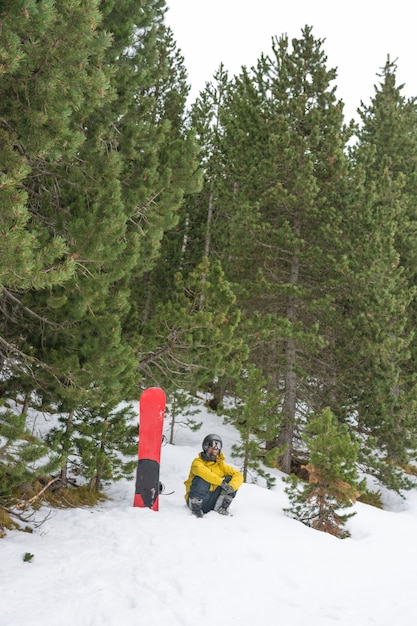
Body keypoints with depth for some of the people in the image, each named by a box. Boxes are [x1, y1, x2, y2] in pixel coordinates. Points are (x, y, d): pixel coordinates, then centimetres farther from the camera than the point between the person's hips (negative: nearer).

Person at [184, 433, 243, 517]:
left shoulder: (221, 464, 11)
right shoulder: (198, 462, -3)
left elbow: (238, 475, -2)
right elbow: (202, 471, -28)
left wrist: (231, 486, -23)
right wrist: (221, 482, -34)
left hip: (213, 500, 4)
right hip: (197, 499, -4)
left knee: (231, 479, -7)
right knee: (202, 479, -30)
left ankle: (220, 507, -14)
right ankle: (196, 508, -26)